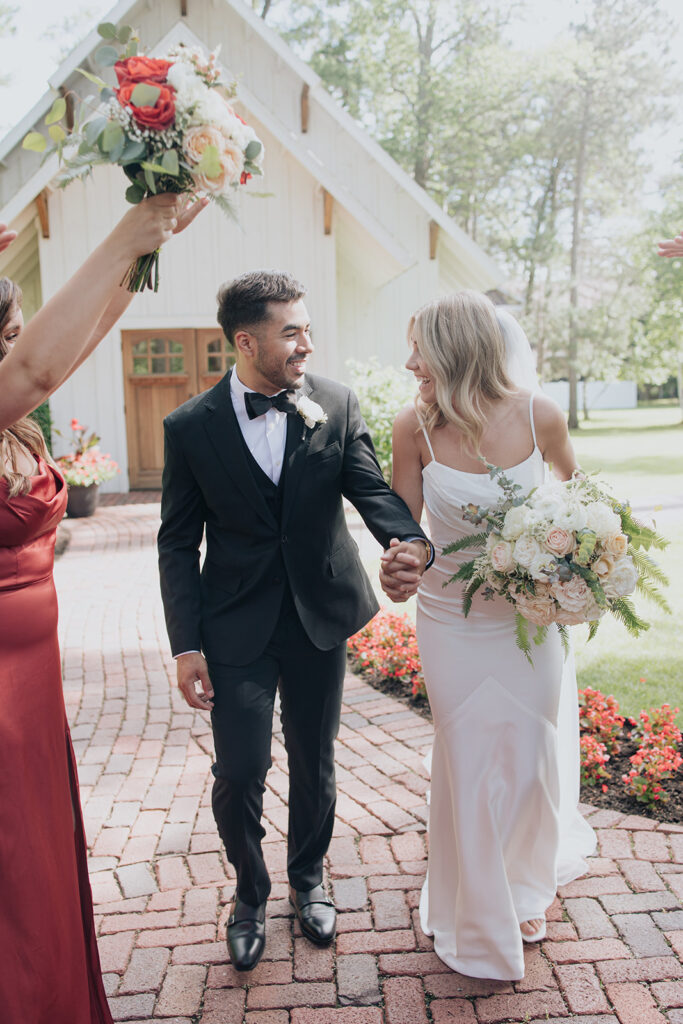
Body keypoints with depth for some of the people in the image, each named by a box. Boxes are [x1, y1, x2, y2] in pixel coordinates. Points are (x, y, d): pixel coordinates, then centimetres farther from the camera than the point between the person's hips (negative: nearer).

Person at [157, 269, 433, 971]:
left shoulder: (337, 405, -3)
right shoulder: (190, 427, -7)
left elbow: (372, 489, -11)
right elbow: (178, 544, -4)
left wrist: (410, 539, -34)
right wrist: (187, 644, -9)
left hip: (321, 620, 2)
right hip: (237, 627, -1)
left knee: (314, 766, 16)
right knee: (238, 775, 1)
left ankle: (307, 880, 44)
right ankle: (250, 893, 33)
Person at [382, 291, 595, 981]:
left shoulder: (538, 414, -14)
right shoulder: (415, 427, -15)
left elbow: (573, 486, 7)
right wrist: (399, 573, -25)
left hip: (530, 615, 1)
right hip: (453, 621, 0)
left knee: (532, 762, 13)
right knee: (469, 769, 9)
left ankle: (527, 884, 48)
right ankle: (483, 924, 37)